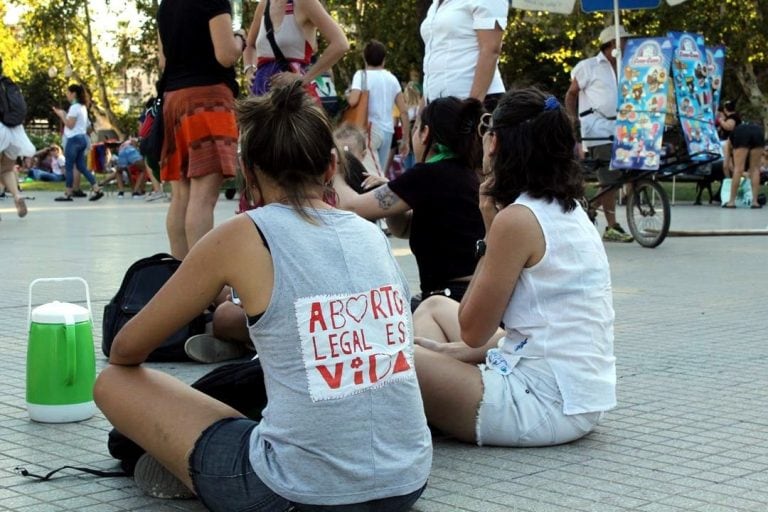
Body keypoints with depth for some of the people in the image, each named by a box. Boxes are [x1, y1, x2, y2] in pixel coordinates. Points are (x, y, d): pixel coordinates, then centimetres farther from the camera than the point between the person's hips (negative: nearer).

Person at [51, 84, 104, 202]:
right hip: (82, 138, 9)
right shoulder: (82, 107, 16)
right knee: (81, 166, 9)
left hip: (74, 139, -9)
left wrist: (61, 115, -4)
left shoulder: (74, 107, -13)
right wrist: (64, 114, 14)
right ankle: (96, 189, 1)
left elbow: (70, 125, -15)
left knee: (69, 167, -3)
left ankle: (67, 194, 0)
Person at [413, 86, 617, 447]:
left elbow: (473, 331, -9)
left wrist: (489, 232, -5)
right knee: (436, 307, 25)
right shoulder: (569, 211, 9)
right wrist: (459, 351, 6)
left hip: (545, 403, -10)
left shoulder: (517, 219, -17)